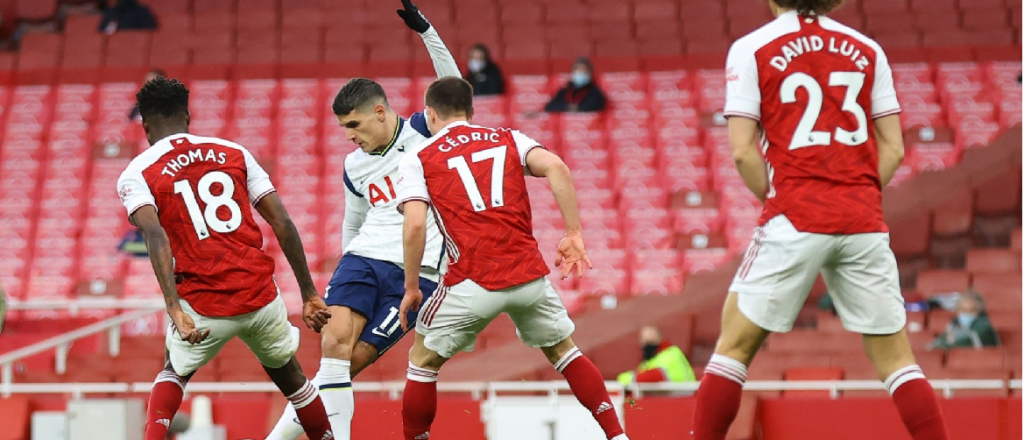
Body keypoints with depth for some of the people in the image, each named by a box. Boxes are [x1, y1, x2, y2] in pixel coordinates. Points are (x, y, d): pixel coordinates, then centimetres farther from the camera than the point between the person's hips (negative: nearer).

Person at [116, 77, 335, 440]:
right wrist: (309, 293, 10)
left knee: (173, 374, 27)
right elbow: (283, 224, 6)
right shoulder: (234, 153, 12)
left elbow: (156, 236, -16)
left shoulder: (136, 175, 3)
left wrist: (175, 309, -24)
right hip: (261, 296, 2)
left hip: (203, 306, -2)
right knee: (289, 375, 28)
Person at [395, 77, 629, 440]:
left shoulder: (416, 160, 8)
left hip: (472, 282, -3)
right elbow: (556, 168, -2)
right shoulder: (508, 139, 16)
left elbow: (415, 226, -6)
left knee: (423, 362, 17)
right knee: (564, 352, 23)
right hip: (529, 274, 3)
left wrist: (411, 288, 3)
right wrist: (574, 235, 0)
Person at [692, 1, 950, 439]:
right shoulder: (867, 50, 11)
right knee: (894, 357, 9)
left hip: (794, 221, -3)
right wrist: (857, 199, 13)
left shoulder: (751, 49, 1)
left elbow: (743, 151, -5)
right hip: (864, 222, 3)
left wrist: (774, 198, 8)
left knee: (735, 345, 8)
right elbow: (893, 150, 8)